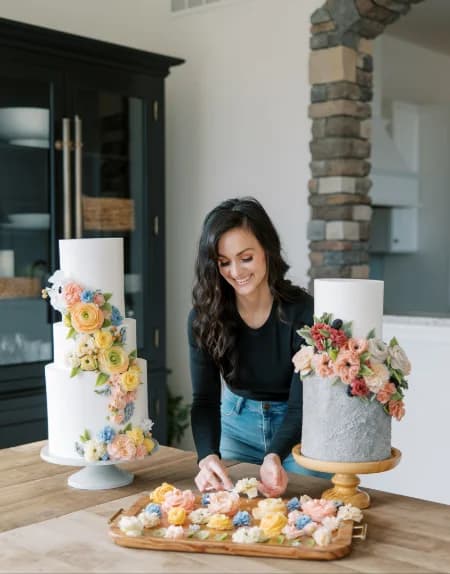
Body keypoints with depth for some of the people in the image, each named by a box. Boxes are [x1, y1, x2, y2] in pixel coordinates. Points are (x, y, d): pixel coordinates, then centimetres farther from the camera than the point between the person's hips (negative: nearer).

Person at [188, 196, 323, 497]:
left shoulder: (303, 312, -24)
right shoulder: (204, 316, -16)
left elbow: (301, 404, -25)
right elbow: (205, 399, -20)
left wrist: (274, 458, -44)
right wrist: (209, 457, -40)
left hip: (298, 430, -2)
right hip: (236, 427, 3)